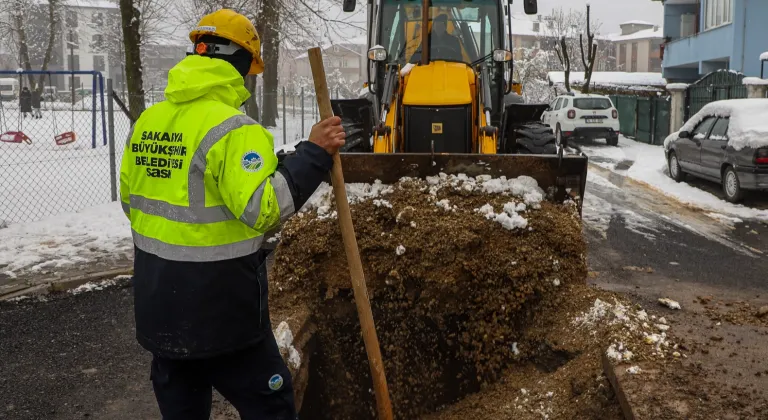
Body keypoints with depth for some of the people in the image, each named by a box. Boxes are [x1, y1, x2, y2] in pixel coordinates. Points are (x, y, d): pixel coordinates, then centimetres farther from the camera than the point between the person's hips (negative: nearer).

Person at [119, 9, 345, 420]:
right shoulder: (231, 128, -19)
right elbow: (262, 208, -26)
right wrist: (313, 154, -20)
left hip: (158, 304, 8)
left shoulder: (146, 122, 6)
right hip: (219, 310, -7)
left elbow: (130, 200, 15)